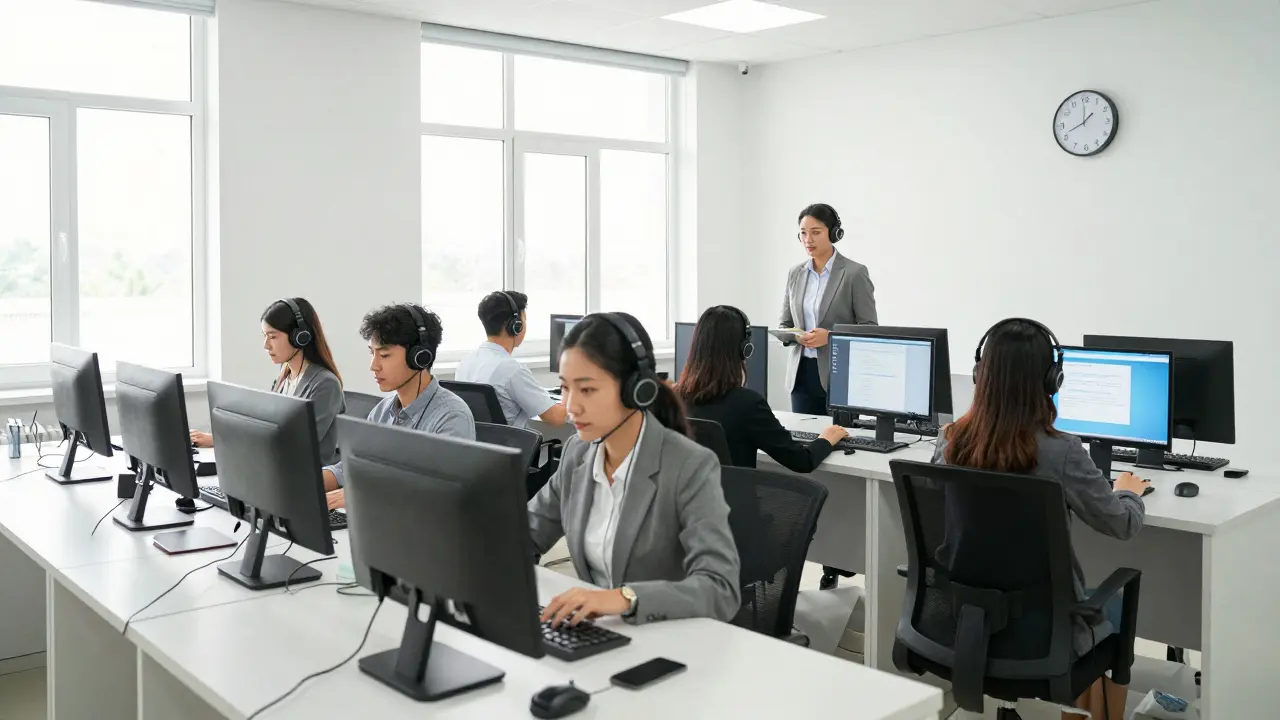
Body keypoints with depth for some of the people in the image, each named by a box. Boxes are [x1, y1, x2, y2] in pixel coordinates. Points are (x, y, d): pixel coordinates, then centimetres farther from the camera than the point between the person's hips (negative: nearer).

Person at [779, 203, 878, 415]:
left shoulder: (855, 273, -6)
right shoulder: (795, 274, 10)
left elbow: (869, 328, -7)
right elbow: (784, 324, 15)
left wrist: (830, 336, -21)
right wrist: (791, 335, -8)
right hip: (802, 373, 5)